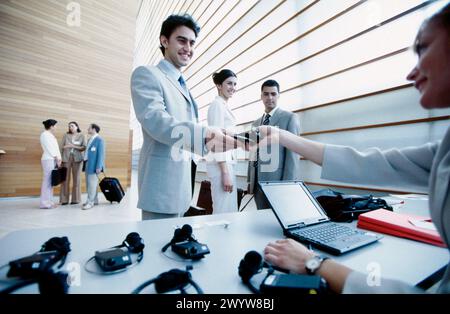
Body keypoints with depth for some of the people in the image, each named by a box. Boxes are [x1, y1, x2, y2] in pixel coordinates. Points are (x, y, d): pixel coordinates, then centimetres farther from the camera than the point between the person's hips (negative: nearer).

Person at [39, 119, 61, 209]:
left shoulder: (51, 135, 21)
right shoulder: (45, 134, -4)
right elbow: (49, 148, -11)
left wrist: (58, 158, 5)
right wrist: (57, 158, -10)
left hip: (53, 159, 9)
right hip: (48, 159, -9)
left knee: (51, 181, 7)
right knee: (47, 180, -9)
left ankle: (49, 201, 10)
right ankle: (45, 203, -7)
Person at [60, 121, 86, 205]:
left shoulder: (81, 136, 8)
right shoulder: (66, 135, 11)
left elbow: (84, 147, -2)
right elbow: (62, 146, 6)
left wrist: (73, 146, -9)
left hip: (77, 158, -1)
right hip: (66, 158, 1)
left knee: (76, 178, 0)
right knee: (65, 178, -3)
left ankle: (75, 199, 6)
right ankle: (64, 199, 3)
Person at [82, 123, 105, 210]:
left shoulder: (99, 140, -10)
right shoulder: (90, 139, 17)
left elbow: (101, 154, -15)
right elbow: (87, 152, 19)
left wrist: (98, 167, -19)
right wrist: (85, 164, 14)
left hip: (94, 165, -9)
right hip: (88, 164, 9)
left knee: (92, 183, -4)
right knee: (89, 183, 13)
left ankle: (90, 202, 2)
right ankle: (94, 200, 23)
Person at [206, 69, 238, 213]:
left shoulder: (223, 106, 20)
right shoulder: (217, 104, -8)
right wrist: (225, 173, -20)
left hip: (226, 162, 10)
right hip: (221, 164, -10)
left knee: (229, 210, 14)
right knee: (224, 212, -3)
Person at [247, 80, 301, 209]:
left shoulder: (290, 118, -2)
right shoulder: (255, 123, 15)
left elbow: (293, 153, -9)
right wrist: (249, 180, 12)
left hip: (278, 181, -5)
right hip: (258, 182, 6)